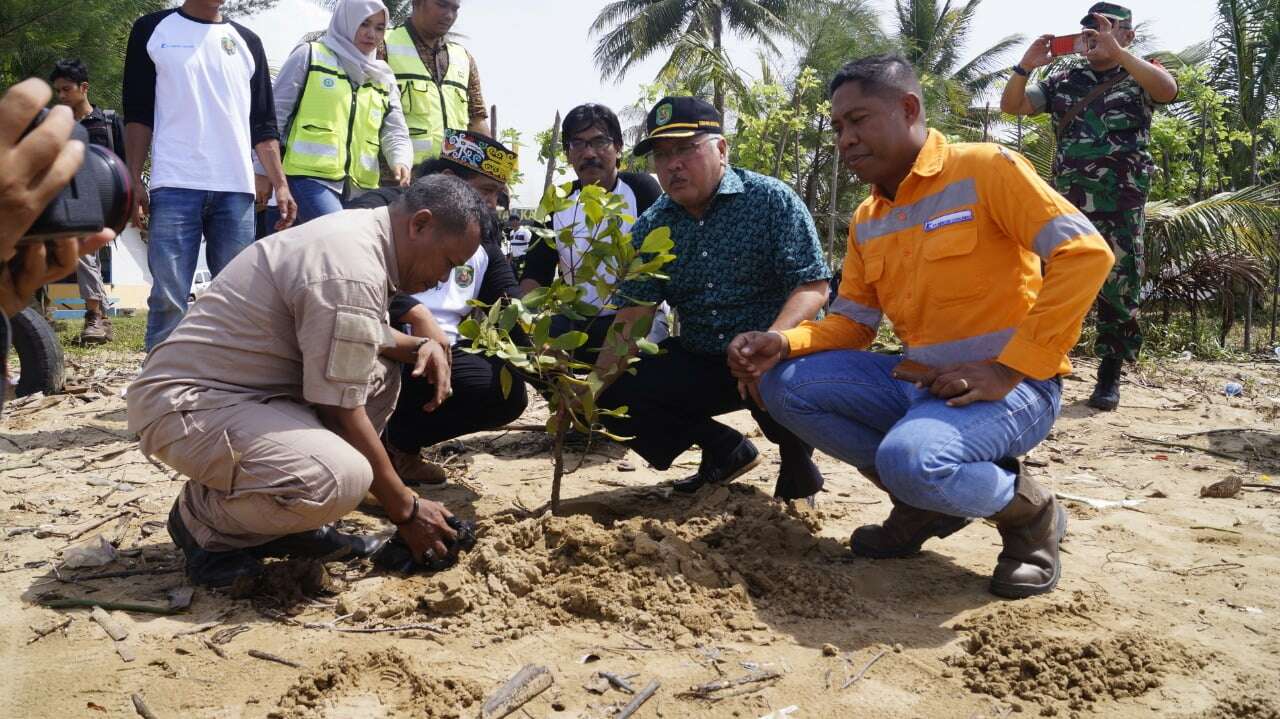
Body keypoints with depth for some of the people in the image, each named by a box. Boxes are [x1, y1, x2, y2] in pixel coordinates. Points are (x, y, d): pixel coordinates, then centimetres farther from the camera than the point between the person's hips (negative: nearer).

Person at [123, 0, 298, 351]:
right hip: (174, 188, -2)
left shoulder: (247, 42, 18)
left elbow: (263, 124, 15)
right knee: (168, 300, -7)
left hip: (236, 190, 3)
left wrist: (280, 184, 3)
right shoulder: (152, 30, 11)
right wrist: (134, 183, -3)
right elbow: (138, 114, 7)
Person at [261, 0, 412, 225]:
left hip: (360, 187, 5)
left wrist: (401, 162, -12)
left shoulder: (383, 78, 18)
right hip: (309, 178, -5)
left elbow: (395, 133, 11)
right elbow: (275, 115, 3)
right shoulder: (309, 55, 5)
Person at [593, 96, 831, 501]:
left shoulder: (772, 200, -10)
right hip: (699, 361, 5)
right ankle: (726, 450, 11)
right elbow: (633, 314, -3)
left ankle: (795, 454, 0)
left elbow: (813, 286, -17)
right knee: (616, 398, -10)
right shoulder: (650, 228, 3)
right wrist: (598, 381, -20)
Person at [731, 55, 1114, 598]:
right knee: (785, 383, -7)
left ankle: (1028, 511, -2)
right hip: (918, 384, 7)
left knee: (909, 458, -36)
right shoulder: (866, 221, 12)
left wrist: (1010, 370, -23)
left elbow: (1085, 253, -19)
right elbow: (851, 322, 12)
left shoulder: (984, 169, -10)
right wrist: (782, 344, -10)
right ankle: (924, 502, 4)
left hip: (1010, 389, -7)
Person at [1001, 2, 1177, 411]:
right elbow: (1011, 106, 8)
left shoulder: (1140, 78, 5)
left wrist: (1117, 53, -26)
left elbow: (1168, 90, -18)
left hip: (1121, 209, -3)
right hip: (1068, 205, 3)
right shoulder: (1063, 82, 14)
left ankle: (1109, 378, 9)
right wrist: (1026, 66, -9)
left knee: (1118, 292, 0)